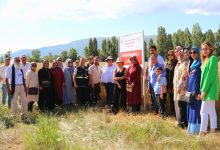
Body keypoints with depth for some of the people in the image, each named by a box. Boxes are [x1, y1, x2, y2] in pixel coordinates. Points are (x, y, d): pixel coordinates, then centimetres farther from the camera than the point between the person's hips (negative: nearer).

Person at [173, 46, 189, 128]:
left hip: (182, 88, -9)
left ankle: (184, 122, 2)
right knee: (178, 105, 12)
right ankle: (180, 121, 20)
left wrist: (180, 87, -20)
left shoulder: (185, 63, -12)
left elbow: (184, 76, -18)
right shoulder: (178, 64, 18)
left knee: (182, 105, -6)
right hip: (177, 88, 9)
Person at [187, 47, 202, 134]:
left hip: (196, 88, -9)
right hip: (190, 86, 9)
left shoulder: (200, 63, -9)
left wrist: (196, 90, -20)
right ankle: (191, 128, 17)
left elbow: (200, 77, -15)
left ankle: (196, 129, -2)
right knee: (191, 107, 10)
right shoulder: (193, 63, 17)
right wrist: (189, 89, 16)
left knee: (196, 108, -7)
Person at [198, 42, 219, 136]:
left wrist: (204, 90, -19)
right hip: (208, 89, 9)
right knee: (211, 111, 11)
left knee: (204, 111, -8)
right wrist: (203, 90, 10)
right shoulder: (206, 60, 15)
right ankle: (213, 131, 17)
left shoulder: (213, 58, -12)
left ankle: (202, 132, -5)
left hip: (210, 89, -9)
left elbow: (210, 75, -18)